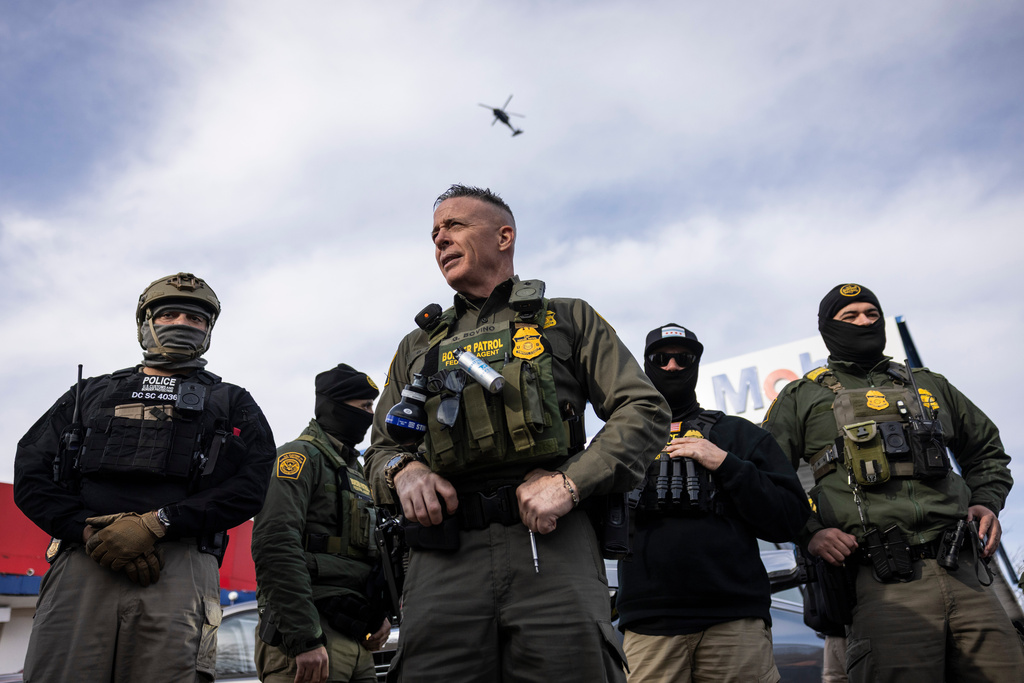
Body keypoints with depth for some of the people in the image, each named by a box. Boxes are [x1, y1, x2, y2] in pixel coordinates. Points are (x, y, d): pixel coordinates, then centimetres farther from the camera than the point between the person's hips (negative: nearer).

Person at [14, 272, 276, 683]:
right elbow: (31, 473, 14)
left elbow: (252, 485, 3)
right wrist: (90, 530, -6)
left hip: (179, 569, -1)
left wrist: (154, 524, -9)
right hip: (80, 562, 2)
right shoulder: (90, 394, 27)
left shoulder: (231, 404, 20)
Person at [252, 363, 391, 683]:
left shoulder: (355, 471, 22)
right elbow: (275, 544, -19)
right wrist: (305, 638, -23)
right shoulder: (300, 456, -5)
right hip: (311, 636, -8)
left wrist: (381, 612, 12)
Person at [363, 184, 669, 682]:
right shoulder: (417, 346, 25)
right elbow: (382, 447, 25)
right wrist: (402, 470, -1)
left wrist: (570, 482, -9)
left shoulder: (569, 320, 16)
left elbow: (644, 411, 6)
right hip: (444, 561, 3)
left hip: (552, 546, -2)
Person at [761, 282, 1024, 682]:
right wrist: (808, 532, -5)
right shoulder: (802, 397, 13)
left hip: (964, 575, 4)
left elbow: (986, 449, 35)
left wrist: (987, 502, 16)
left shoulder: (929, 386, 24)